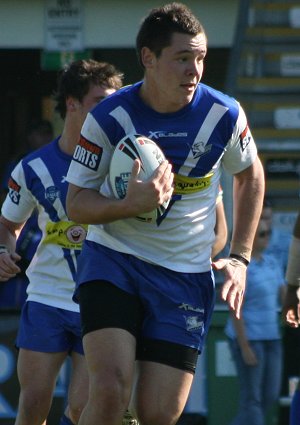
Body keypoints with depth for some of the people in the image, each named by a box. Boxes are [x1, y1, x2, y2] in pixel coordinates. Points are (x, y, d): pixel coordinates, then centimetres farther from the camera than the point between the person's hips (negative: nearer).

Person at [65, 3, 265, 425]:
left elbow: (250, 176, 15)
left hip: (186, 277, 2)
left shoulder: (224, 115, -5)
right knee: (111, 391, -22)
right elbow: (76, 204, -5)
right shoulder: (108, 118, -11)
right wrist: (131, 204, -25)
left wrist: (239, 257, 8)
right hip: (113, 262, -2)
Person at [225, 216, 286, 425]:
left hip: (271, 337, 8)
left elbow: (284, 296, 11)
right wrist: (245, 347, -17)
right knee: (251, 398, -6)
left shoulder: (272, 262, 11)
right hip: (248, 337, -8)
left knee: (271, 395, 9)